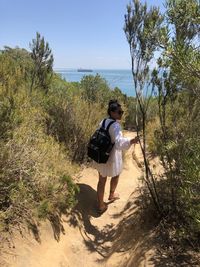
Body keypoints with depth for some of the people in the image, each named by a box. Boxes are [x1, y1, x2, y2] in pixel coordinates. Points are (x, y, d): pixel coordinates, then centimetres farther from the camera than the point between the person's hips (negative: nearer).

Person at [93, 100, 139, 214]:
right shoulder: (115, 125, -23)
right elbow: (119, 143, -39)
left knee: (102, 180, 17)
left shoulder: (103, 122, 1)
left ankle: (100, 205, 27)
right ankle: (112, 195, 48)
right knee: (116, 174, 25)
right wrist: (131, 141, -53)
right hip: (111, 157, -6)